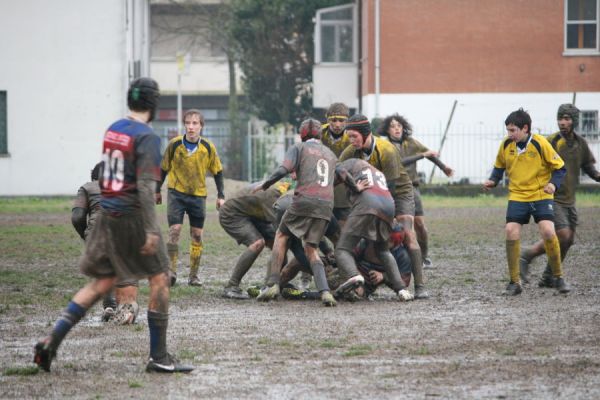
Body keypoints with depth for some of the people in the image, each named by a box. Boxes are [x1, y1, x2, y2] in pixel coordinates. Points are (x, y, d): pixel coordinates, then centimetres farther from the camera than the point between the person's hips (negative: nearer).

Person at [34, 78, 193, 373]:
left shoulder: (112, 130, 11)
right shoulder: (146, 136, -13)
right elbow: (145, 185, -20)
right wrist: (150, 230, -21)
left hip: (107, 214, 8)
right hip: (132, 216, -8)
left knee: (103, 281, 13)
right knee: (159, 279, 2)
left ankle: (52, 340, 4)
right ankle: (159, 357, 4)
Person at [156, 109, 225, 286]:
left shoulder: (208, 147, -6)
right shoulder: (174, 144, -8)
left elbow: (217, 171, 6)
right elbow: (164, 168, 6)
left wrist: (221, 196, 4)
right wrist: (158, 191, 11)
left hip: (198, 195, 1)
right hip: (176, 193, -1)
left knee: (197, 235, 4)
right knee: (174, 230, -13)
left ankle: (194, 276, 11)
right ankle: (172, 270, -11)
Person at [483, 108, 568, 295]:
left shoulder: (540, 144, -13)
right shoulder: (506, 145, -3)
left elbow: (560, 167, -4)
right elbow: (499, 167, 16)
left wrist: (553, 183, -21)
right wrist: (493, 181, -3)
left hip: (541, 196, -3)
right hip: (517, 197, 3)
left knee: (548, 232, -19)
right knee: (511, 232, -13)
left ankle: (558, 278, 1)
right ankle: (514, 282, -1)